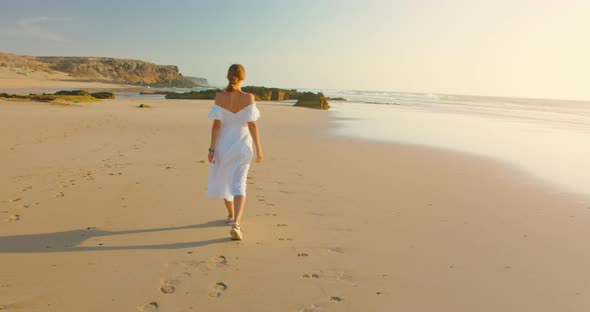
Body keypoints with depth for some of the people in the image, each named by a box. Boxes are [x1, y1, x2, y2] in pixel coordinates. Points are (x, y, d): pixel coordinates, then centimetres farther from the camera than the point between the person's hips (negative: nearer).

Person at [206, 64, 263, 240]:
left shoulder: (219, 97, -9)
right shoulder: (248, 98, -11)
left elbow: (216, 124, -11)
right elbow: (252, 125, -11)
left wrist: (212, 148, -5)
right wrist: (259, 149, -5)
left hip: (223, 145, 1)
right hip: (242, 146, -1)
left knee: (223, 180, 23)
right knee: (238, 185, -2)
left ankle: (231, 216, 37)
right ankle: (235, 224, -20)